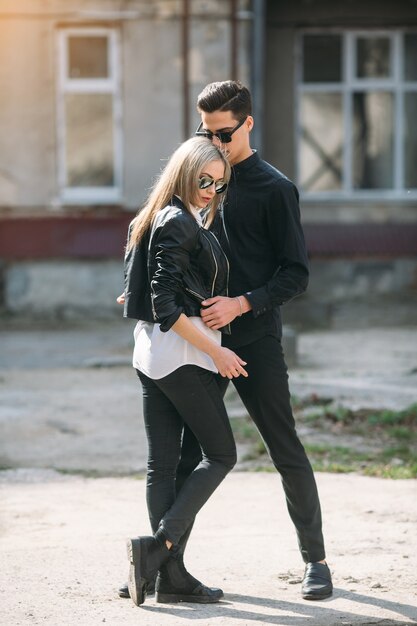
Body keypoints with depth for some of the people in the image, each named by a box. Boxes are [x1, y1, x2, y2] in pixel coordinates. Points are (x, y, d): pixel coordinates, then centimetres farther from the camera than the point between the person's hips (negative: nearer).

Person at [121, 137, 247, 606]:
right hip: (182, 351, -9)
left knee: (162, 464, 5)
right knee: (220, 454, 0)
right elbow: (165, 306, -20)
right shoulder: (178, 224, -14)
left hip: (149, 350, 9)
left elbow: (135, 292, 19)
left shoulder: (152, 220, 14)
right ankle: (158, 545, -11)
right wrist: (215, 351, -18)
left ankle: (170, 575, 6)